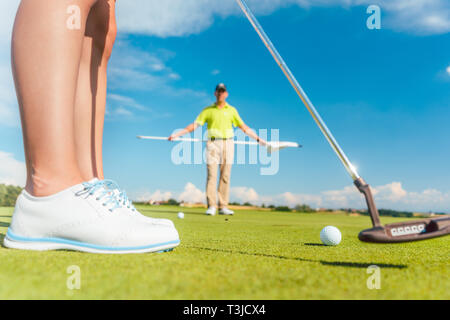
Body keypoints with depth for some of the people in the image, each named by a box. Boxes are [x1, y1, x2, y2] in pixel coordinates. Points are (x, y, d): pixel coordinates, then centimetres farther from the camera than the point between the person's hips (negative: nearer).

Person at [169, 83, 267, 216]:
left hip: (228, 144, 1)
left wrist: (258, 139, 11)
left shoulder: (232, 110, 13)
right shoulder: (208, 110, 10)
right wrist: (177, 134, 0)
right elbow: (194, 125, 7)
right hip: (212, 144, -1)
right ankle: (211, 206, -6)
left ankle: (223, 207, 2)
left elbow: (244, 127, 14)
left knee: (225, 176, -1)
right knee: (211, 175, -8)